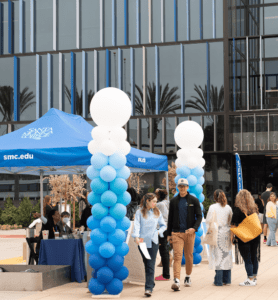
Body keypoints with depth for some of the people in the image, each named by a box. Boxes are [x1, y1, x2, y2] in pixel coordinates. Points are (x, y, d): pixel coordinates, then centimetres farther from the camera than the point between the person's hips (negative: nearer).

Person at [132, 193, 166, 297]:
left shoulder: (157, 212, 10)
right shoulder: (140, 212, 2)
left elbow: (163, 225, 19)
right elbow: (137, 225, -8)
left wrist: (158, 232, 0)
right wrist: (136, 237, -22)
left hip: (153, 241, 0)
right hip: (142, 241, 0)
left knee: (151, 265, -8)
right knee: (146, 264, 9)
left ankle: (149, 288, -12)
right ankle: (151, 284, 25)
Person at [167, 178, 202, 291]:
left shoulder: (194, 200, 4)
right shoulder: (173, 201, 9)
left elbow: (199, 216, 2)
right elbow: (170, 218, 14)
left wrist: (194, 228, -15)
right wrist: (169, 234, 11)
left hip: (189, 232, 0)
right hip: (177, 233, 0)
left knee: (189, 256, 9)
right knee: (177, 256, -11)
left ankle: (188, 277, 27)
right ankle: (176, 281, -18)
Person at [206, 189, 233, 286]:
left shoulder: (213, 207, -9)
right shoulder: (228, 208, 4)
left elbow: (208, 221, -6)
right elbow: (231, 221, 11)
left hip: (217, 234, -4)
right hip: (226, 233, 4)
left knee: (218, 256, -1)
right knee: (227, 255, 10)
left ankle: (219, 281, 0)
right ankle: (227, 280, 14)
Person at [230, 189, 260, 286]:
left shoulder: (238, 210, -11)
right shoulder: (254, 208, 4)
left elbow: (234, 225, -11)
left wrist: (232, 237, -5)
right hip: (255, 237, 6)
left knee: (247, 259, -1)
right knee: (254, 258, 12)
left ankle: (250, 280, 0)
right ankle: (254, 278, 20)